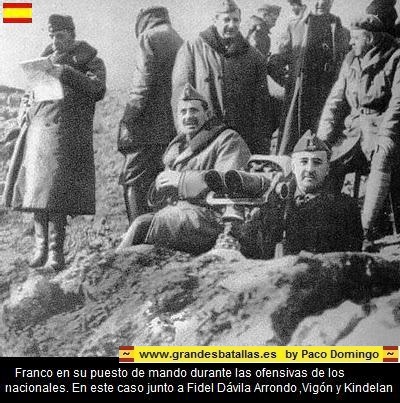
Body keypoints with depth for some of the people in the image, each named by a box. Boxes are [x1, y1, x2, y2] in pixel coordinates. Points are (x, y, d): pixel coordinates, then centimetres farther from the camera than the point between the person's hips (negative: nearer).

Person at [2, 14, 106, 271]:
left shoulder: (91, 61, 9)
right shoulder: (45, 60, 23)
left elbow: (98, 90, -9)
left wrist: (66, 72, -17)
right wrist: (27, 110, 8)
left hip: (67, 131, -5)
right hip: (39, 129, 5)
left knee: (56, 190, -14)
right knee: (35, 189, 0)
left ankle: (56, 251, -10)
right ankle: (41, 246, 8)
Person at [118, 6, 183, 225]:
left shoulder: (149, 37, -4)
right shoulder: (178, 41, 21)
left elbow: (143, 84, -14)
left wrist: (129, 118, -12)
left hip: (148, 127, -8)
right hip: (172, 128, 8)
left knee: (134, 183, -7)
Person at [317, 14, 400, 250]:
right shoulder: (351, 61, 18)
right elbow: (336, 99, 14)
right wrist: (323, 136, -1)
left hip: (380, 127, -5)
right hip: (352, 128, 5)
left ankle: (367, 231, -36)